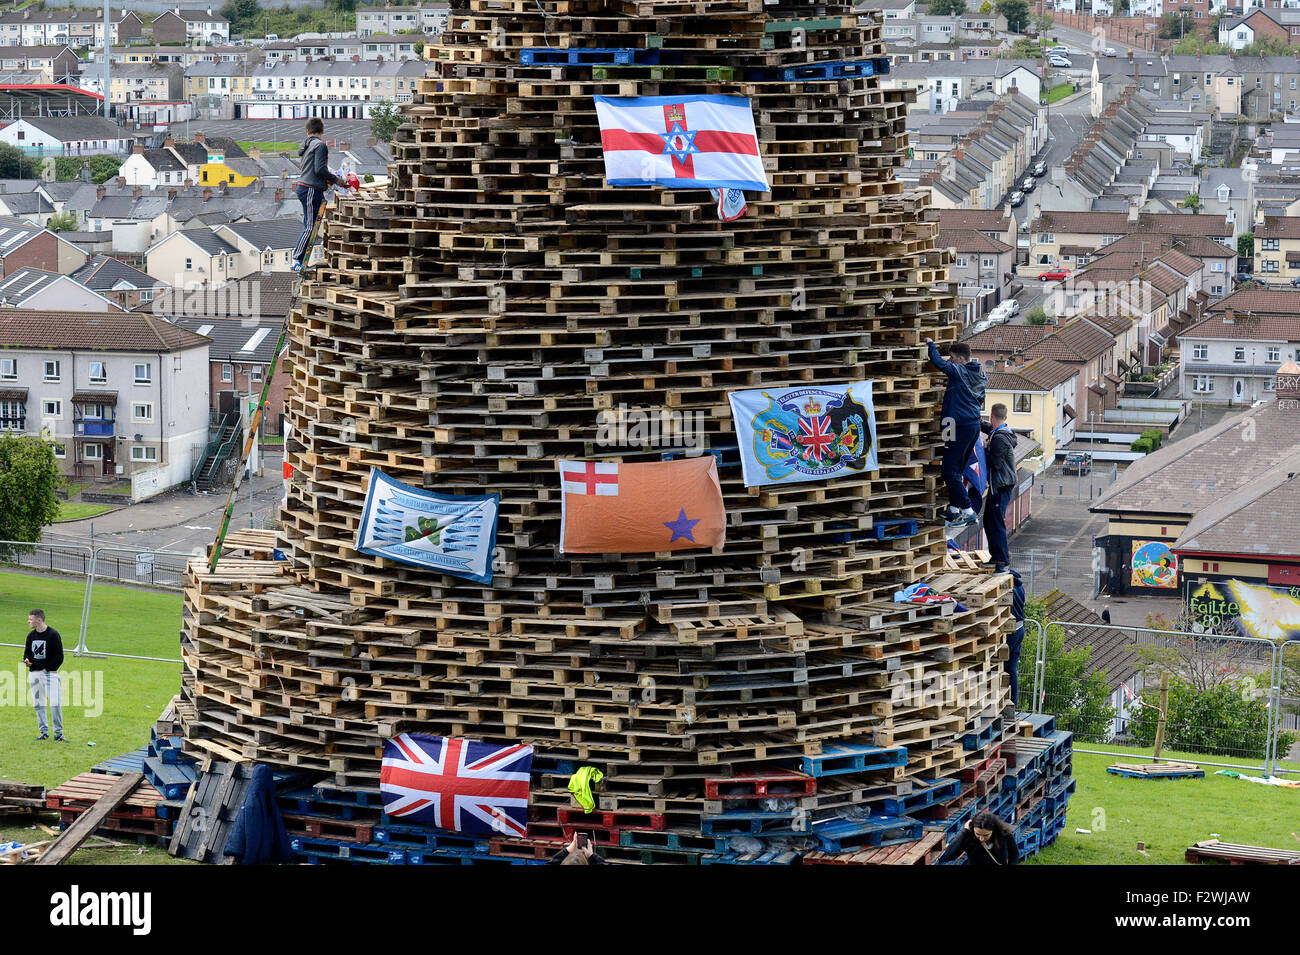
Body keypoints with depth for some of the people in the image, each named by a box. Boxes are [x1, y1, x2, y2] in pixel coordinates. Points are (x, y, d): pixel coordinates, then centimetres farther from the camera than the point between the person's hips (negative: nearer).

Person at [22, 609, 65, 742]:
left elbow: (59, 656, -6)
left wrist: (48, 668, -12)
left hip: (50, 673, -6)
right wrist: (27, 660, -2)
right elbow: (27, 652, 20)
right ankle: (44, 732, 17)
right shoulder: (31, 635, 10)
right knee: (38, 704, 8)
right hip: (34, 673, 6)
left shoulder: (53, 635, -7)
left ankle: (58, 733, -6)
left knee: (55, 703, -14)